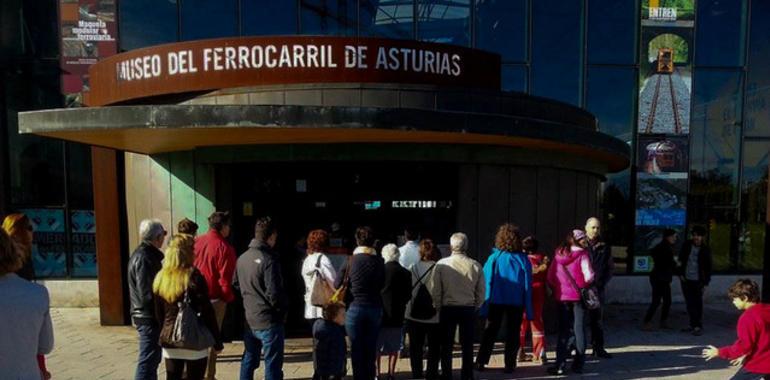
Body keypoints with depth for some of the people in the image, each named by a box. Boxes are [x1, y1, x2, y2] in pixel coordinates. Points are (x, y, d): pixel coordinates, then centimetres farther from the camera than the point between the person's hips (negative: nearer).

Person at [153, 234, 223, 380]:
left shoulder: (160, 278, 2)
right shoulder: (193, 276, -14)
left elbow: (159, 314, 10)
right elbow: (206, 312, -14)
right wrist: (217, 341, -7)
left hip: (169, 341, 5)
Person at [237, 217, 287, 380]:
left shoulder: (242, 258, 4)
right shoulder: (269, 259, -19)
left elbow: (237, 286, 14)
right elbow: (274, 294, -21)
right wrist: (284, 307, -4)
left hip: (248, 320, 7)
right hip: (269, 321, -7)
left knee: (248, 361, 20)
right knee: (272, 366, 4)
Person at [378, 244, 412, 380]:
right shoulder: (405, 273, -5)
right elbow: (408, 296, 0)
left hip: (379, 313, -1)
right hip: (397, 315, 2)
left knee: (376, 346, 10)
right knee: (394, 347, 13)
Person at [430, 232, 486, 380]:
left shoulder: (441, 264, -10)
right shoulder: (475, 265, -6)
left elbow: (435, 291, -8)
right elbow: (481, 291, 0)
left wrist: (439, 307, 5)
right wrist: (475, 307, 14)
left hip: (447, 308, -1)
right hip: (469, 309, 1)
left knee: (446, 345, 11)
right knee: (467, 345, 13)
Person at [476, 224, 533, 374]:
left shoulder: (494, 257, -9)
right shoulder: (523, 259, -7)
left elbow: (486, 281, -9)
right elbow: (528, 284, -4)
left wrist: (485, 301, -3)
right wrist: (528, 309, 2)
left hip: (496, 300, 0)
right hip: (516, 301, 0)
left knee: (490, 331, 13)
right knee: (512, 333, 13)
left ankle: (481, 362, 13)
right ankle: (509, 365, 13)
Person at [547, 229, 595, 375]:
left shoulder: (559, 254, 1)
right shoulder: (582, 255, -8)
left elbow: (550, 277, 2)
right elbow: (589, 276, -14)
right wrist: (585, 284, 6)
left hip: (562, 296, 2)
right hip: (578, 295, -2)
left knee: (563, 330, 9)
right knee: (579, 329, 10)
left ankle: (560, 364, 4)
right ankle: (578, 364, 14)